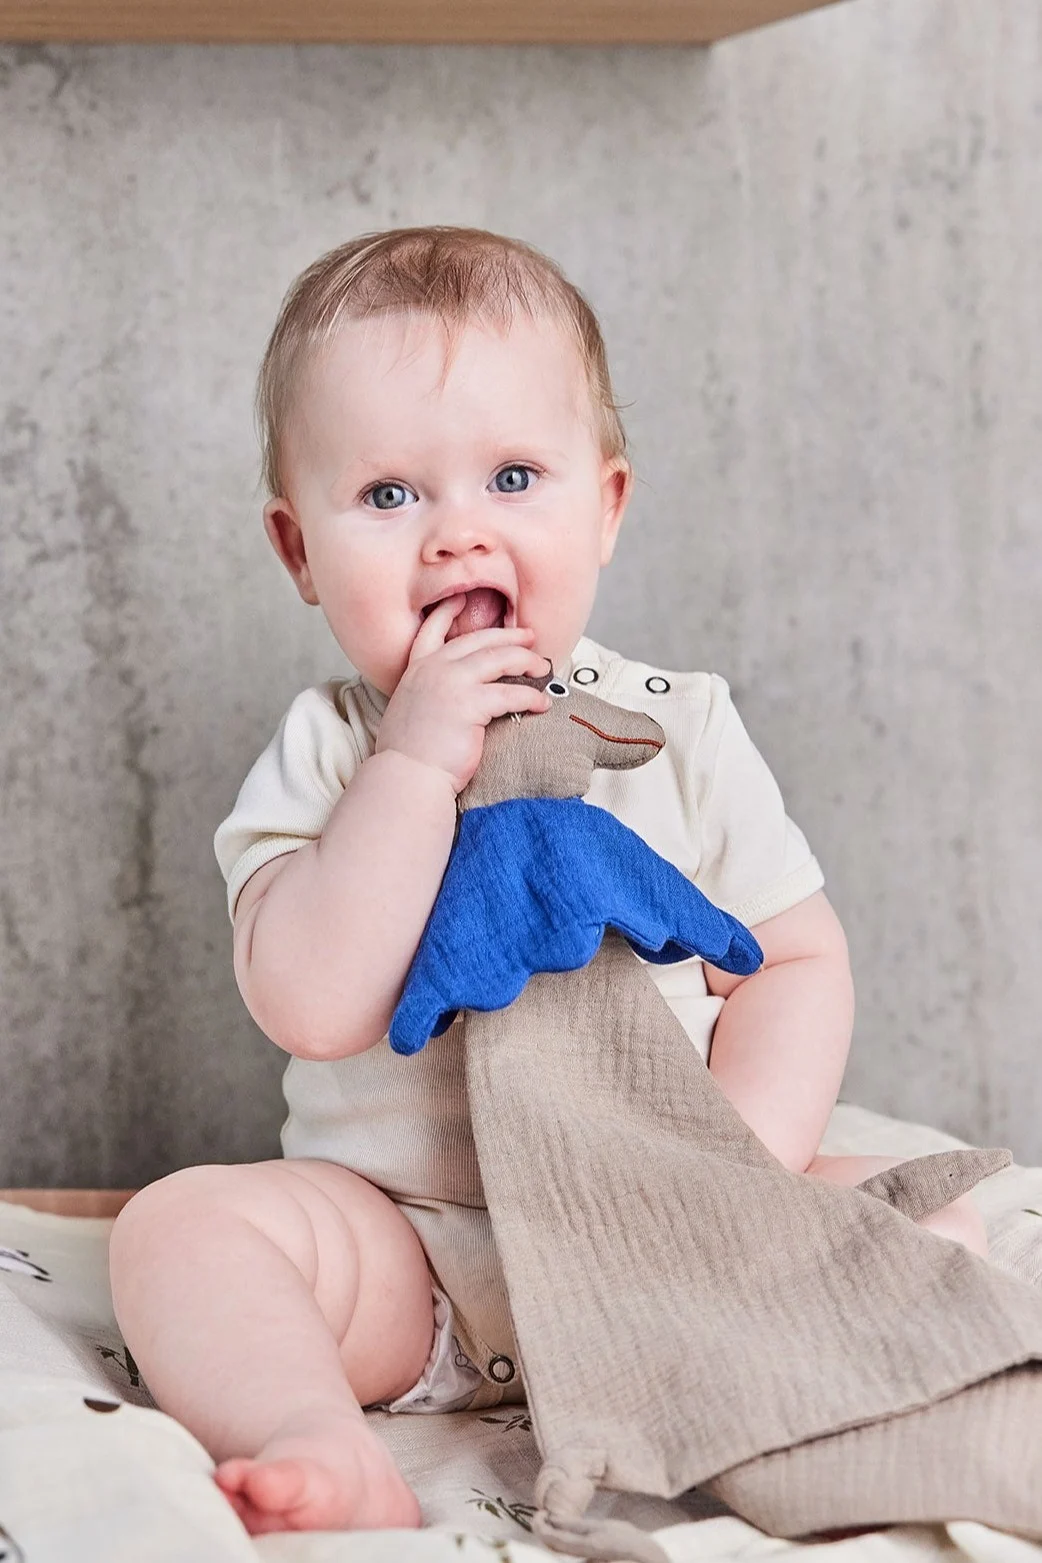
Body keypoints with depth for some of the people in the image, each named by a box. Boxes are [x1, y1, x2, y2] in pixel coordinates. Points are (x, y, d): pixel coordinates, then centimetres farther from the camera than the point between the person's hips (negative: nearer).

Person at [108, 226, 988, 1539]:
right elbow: (313, 1007, -20)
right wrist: (418, 760, -24)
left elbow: (798, 961, 2)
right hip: (401, 1250, -1)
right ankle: (332, 1457, -39)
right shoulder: (322, 759, -4)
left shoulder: (681, 730, 0)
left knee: (928, 1222, -18)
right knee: (178, 1225, -24)